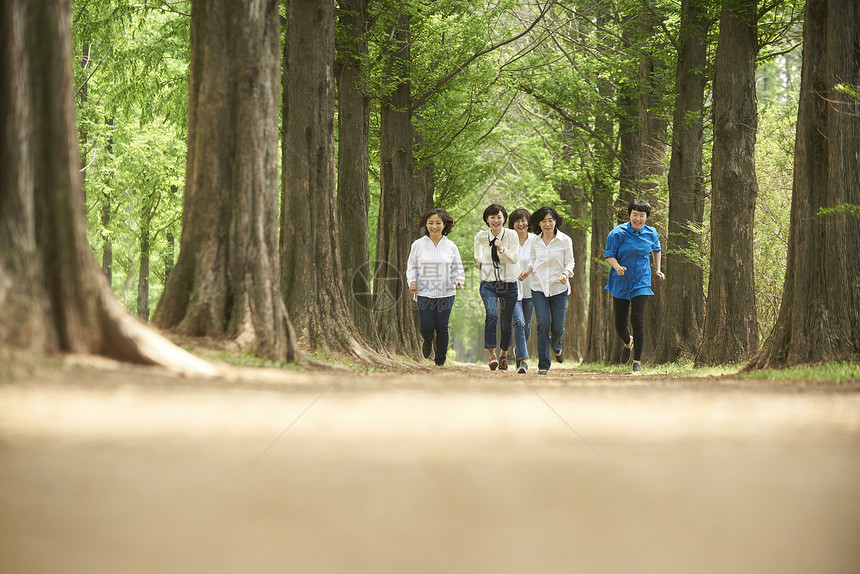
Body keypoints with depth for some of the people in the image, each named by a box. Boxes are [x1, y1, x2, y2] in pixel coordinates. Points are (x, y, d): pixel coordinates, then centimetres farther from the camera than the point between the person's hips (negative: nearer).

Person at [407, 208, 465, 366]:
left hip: (446, 293, 0)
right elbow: (411, 266, 9)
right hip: (425, 293, 0)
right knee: (426, 327, -7)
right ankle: (428, 341, 31)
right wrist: (412, 282, -8)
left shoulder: (450, 246, 4)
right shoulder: (418, 245, 1)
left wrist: (459, 280, -8)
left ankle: (440, 361, 14)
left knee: (442, 327, -1)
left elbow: (457, 268, 11)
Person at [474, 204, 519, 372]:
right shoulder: (481, 236, -2)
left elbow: (515, 259, -16)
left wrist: (502, 249, -30)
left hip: (508, 284, 0)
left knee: (506, 323, 7)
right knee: (491, 315, -25)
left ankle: (503, 354, 32)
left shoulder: (511, 235, -8)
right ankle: (492, 355, -24)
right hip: (488, 284, 0)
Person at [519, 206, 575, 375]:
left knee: (558, 328, 0)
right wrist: (526, 272, -7)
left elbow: (570, 262, 0)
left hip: (559, 287, -1)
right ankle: (543, 364, -4)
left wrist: (565, 274, -19)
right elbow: (532, 261, 13)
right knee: (543, 324, -12)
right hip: (539, 287, 1)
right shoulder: (535, 242, 5)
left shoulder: (565, 240, -1)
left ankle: (556, 344, 40)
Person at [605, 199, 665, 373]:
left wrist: (658, 270, 13)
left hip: (641, 282, 0)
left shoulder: (651, 234, 2)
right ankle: (628, 343, 41)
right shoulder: (618, 233, -9)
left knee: (637, 318, -17)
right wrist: (617, 267, -28)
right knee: (620, 325, 3)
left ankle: (637, 361, -6)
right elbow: (609, 255, -8)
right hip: (621, 282, 0)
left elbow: (656, 250, 23)